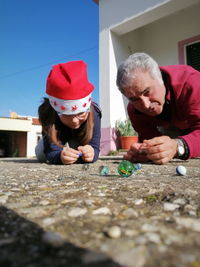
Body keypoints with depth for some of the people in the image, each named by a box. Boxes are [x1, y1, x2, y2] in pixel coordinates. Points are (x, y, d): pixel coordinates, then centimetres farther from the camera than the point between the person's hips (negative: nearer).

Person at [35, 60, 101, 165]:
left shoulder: (93, 113, -42)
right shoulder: (47, 113, -42)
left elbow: (95, 147, -41)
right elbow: (51, 152, -44)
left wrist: (90, 154, -66)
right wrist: (60, 156, -68)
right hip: (59, 134, -1)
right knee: (41, 155, -14)